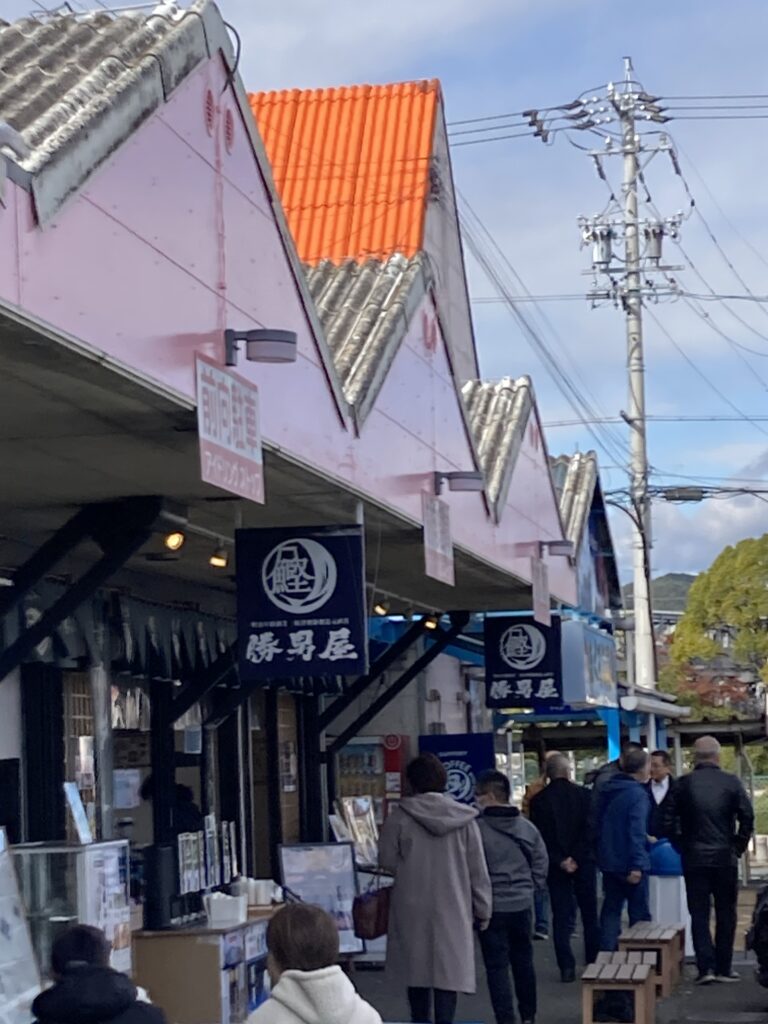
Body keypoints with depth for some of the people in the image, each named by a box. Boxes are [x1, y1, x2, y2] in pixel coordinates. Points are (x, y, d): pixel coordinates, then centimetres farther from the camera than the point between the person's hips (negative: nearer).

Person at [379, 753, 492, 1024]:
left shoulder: (401, 816, -8)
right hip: (453, 910, 0)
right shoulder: (464, 818, -4)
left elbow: (387, 860, -5)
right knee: (449, 969, 2)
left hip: (413, 909, 0)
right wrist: (483, 909, 8)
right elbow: (478, 870, -1)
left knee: (417, 969, 16)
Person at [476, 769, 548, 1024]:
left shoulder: (478, 829, -15)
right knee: (523, 961, 18)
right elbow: (541, 865, 5)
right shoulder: (528, 828, 2)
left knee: (497, 967, 1)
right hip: (522, 905, 5)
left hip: (492, 907, -5)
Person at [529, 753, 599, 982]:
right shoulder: (583, 795, -5)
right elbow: (590, 829, -11)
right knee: (590, 914, 12)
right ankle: (593, 962, 16)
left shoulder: (538, 801, -4)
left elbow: (540, 837, -8)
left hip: (556, 867, 0)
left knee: (561, 917, 4)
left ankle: (567, 967, -1)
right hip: (583, 862, 0)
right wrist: (576, 858, -8)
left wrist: (559, 861, -9)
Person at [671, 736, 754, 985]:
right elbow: (747, 817, -7)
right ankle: (723, 968, 11)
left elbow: (672, 823, -4)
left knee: (699, 915, 6)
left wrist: (681, 848, 8)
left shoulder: (684, 784, -3)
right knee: (726, 914, 10)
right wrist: (739, 847, 4)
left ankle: (706, 967, -3)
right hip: (725, 858, 0)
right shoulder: (731, 782, -4)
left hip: (694, 859, 0)